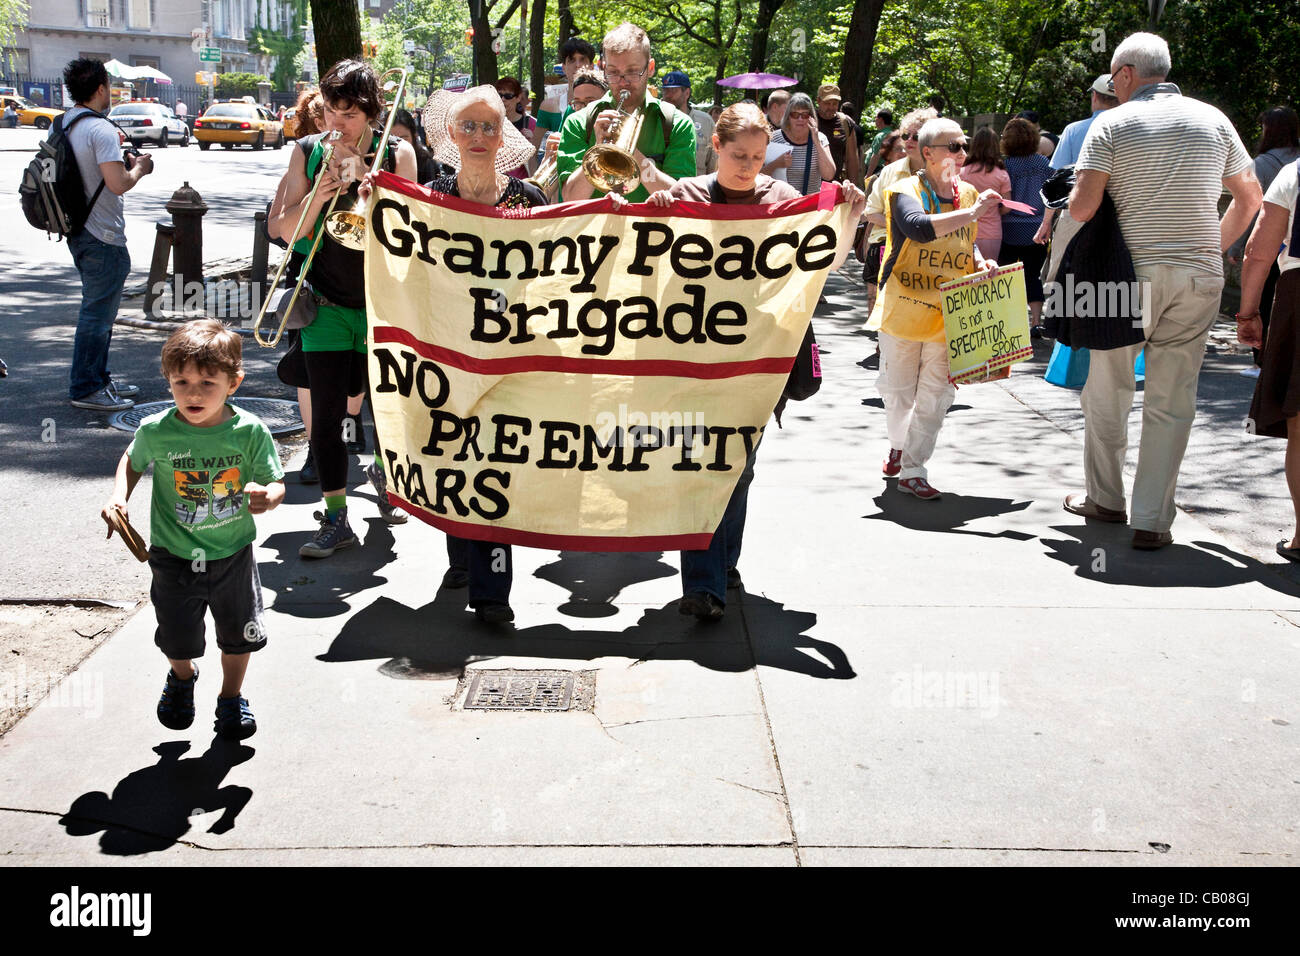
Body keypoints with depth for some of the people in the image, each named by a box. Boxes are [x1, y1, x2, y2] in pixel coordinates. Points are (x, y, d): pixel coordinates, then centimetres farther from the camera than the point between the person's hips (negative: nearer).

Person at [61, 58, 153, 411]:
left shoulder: (63, 124, 10)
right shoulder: (100, 129, -19)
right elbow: (118, 184, -25)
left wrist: (121, 162, 17)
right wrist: (139, 168, -7)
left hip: (78, 231, 10)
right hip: (103, 237, -9)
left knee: (97, 309, 20)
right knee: (97, 313, -1)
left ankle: (98, 378, 29)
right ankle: (85, 389, 5)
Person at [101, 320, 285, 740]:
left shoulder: (250, 431, -18)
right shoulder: (156, 432, -16)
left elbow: (275, 482, -9)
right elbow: (133, 461, 6)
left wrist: (267, 497, -31)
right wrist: (118, 497, -11)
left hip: (233, 552, 0)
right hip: (174, 557, 0)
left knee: (239, 633, 15)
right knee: (178, 639, 14)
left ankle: (231, 697, 43)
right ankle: (182, 677, 50)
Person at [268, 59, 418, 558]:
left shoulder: (397, 153, -2)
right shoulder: (308, 152, 1)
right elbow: (283, 230, -1)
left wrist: (364, 179, -21)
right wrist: (319, 192, -17)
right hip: (327, 305, 1)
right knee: (327, 413, -3)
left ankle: (383, 473, 40)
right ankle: (335, 518, 6)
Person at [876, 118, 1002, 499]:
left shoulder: (967, 194, 9)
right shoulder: (906, 192, -9)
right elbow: (920, 228, -30)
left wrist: (979, 261, 4)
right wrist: (973, 212, -29)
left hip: (949, 314, 4)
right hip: (904, 308, -4)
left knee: (935, 394, 1)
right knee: (897, 389, 9)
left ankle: (912, 469, 8)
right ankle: (899, 445, 36)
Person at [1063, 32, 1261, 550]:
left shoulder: (1112, 123, -4)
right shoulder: (1212, 119, 8)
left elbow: (1082, 206, -13)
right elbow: (1249, 197, 14)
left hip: (1130, 274, -2)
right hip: (1199, 277, 3)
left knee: (1107, 390, 14)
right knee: (1171, 401, 4)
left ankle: (1104, 497, 26)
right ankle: (1151, 521, 4)